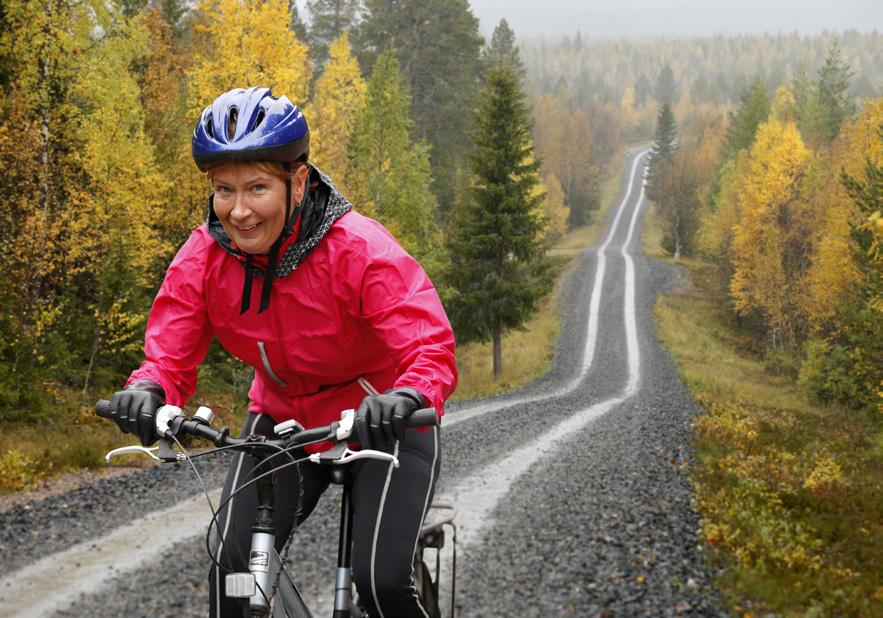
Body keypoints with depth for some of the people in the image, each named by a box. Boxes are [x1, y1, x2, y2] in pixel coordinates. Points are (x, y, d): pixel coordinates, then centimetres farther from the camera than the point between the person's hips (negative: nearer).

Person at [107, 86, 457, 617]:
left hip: (380, 422, -4)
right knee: (232, 564, -14)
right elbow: (169, 357, -15)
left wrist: (405, 398, -56)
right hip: (284, 419, 4)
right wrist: (147, 392, -39)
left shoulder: (362, 250, -28)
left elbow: (432, 349, -34)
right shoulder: (203, 259, -15)